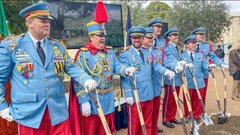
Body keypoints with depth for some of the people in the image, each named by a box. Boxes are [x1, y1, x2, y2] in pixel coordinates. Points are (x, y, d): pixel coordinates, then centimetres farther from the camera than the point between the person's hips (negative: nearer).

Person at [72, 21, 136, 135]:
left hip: (108, 99, 6)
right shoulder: (83, 54, -14)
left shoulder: (110, 51, 7)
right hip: (91, 100, -5)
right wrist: (83, 100, -18)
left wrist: (126, 70, -19)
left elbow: (117, 67, 5)